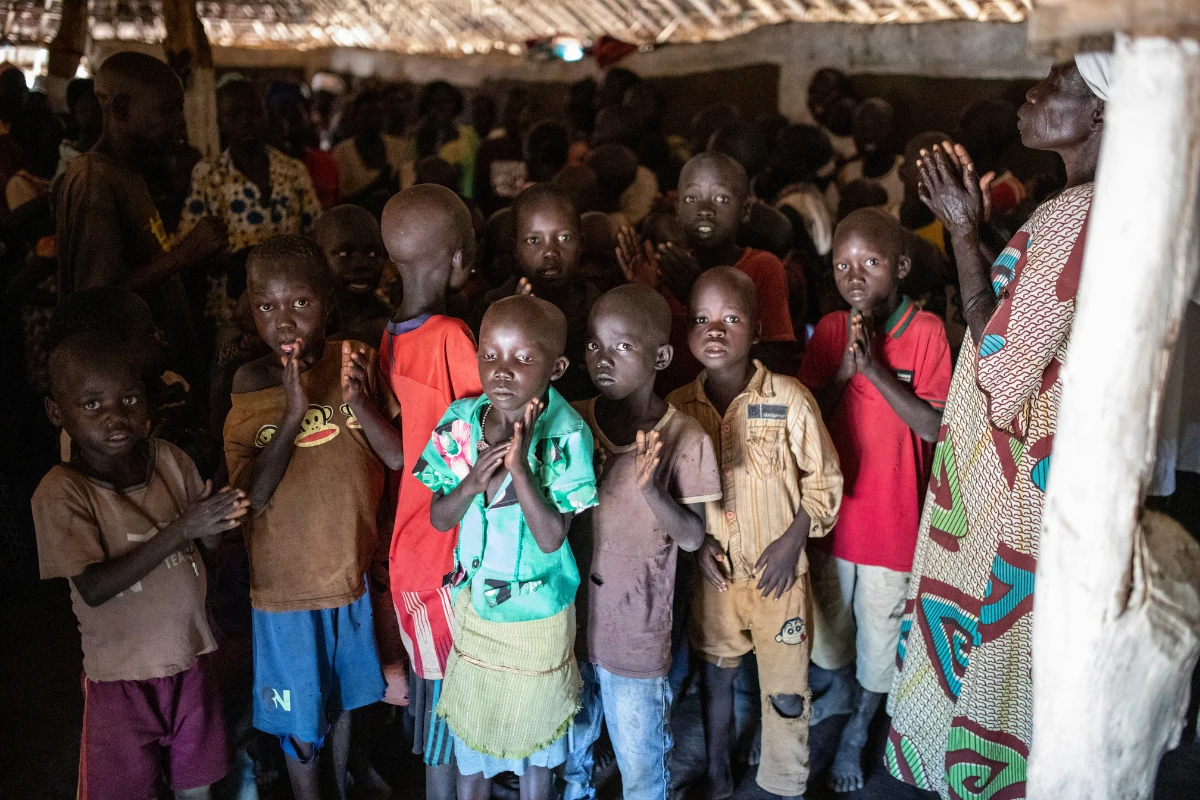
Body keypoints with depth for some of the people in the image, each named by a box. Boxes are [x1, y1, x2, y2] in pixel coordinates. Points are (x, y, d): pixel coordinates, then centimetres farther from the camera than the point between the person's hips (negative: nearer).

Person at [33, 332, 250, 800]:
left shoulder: (169, 460, -6)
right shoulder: (61, 493, -17)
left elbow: (209, 539, -1)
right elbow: (94, 588, -24)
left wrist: (219, 518, -24)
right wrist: (179, 529, -29)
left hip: (190, 656, 3)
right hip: (122, 673, -3)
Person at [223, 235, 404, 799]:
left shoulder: (356, 363, -10)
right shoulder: (249, 387, -13)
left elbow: (400, 458, -11)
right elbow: (252, 494, -19)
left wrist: (359, 402, -26)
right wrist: (292, 415, -29)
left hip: (352, 569, 2)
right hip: (285, 583, -2)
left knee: (345, 697, 24)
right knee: (300, 721, 13)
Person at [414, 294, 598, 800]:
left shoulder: (566, 435, -24)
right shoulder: (461, 421, -13)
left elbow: (551, 537, -25)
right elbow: (439, 518, -6)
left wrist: (519, 466, -35)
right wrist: (475, 479, -26)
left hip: (537, 613, -3)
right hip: (471, 602, 3)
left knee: (531, 731, 19)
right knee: (469, 721, 22)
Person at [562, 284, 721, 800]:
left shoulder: (684, 439, -14)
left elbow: (693, 538, -12)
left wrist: (651, 488, -28)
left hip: (637, 636, -3)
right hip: (569, 621, 4)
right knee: (566, 755, 24)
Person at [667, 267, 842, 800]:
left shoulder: (789, 400, -13)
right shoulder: (678, 407, -4)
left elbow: (823, 481, -5)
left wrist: (792, 541, -13)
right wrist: (696, 541, -7)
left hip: (778, 572, -2)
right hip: (714, 572, 3)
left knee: (785, 691, 7)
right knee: (716, 676, 19)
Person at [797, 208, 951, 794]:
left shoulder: (925, 331, -13)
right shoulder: (829, 330, -3)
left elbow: (936, 428, -18)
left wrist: (876, 369, -26)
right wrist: (842, 371, -20)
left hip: (893, 518, -2)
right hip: (831, 511, 3)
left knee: (881, 632, 14)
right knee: (829, 620, 20)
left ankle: (856, 733, 36)